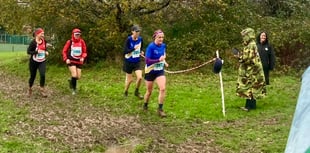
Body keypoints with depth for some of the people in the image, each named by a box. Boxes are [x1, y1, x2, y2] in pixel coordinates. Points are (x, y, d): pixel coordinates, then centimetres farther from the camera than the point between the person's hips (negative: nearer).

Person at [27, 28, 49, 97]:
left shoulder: (44, 41, -2)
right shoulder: (33, 42, -17)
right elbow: (28, 51, -17)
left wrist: (46, 52, -4)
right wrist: (36, 52, -30)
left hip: (42, 62, 3)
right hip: (34, 62, -3)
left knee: (43, 75, -17)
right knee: (32, 76, 8)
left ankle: (42, 90, -2)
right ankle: (30, 89, 33)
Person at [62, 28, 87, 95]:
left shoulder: (82, 42, -1)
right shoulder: (69, 42, -7)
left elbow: (85, 51, 7)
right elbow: (64, 51, 2)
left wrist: (83, 57, -11)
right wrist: (66, 59, -11)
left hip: (79, 61, 3)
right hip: (71, 61, -3)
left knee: (78, 77, 4)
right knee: (74, 75, -16)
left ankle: (71, 81, 38)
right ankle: (74, 89, 6)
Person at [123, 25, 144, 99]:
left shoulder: (140, 39, -2)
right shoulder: (128, 39, -15)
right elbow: (125, 51, -21)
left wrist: (141, 52, -4)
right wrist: (134, 48, -32)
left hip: (137, 62, 3)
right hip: (129, 62, -3)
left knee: (140, 77, -11)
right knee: (129, 79, 6)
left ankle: (136, 92, 13)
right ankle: (126, 92, 33)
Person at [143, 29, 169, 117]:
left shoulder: (163, 45, -3)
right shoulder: (151, 47, -20)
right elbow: (147, 61, -24)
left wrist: (164, 61, 1)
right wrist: (158, 60, -32)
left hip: (160, 71, 4)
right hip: (150, 71, -4)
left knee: (163, 89, -15)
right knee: (149, 91, 11)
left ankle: (160, 109, -4)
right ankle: (145, 106, 38)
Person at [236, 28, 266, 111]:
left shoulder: (251, 46, -18)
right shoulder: (251, 45, 13)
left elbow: (248, 59, -22)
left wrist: (239, 57, -9)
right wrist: (241, 56, 8)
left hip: (250, 71, -10)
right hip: (250, 71, 10)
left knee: (249, 87, -4)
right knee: (251, 88, 13)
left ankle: (250, 105, 1)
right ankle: (251, 104, 19)